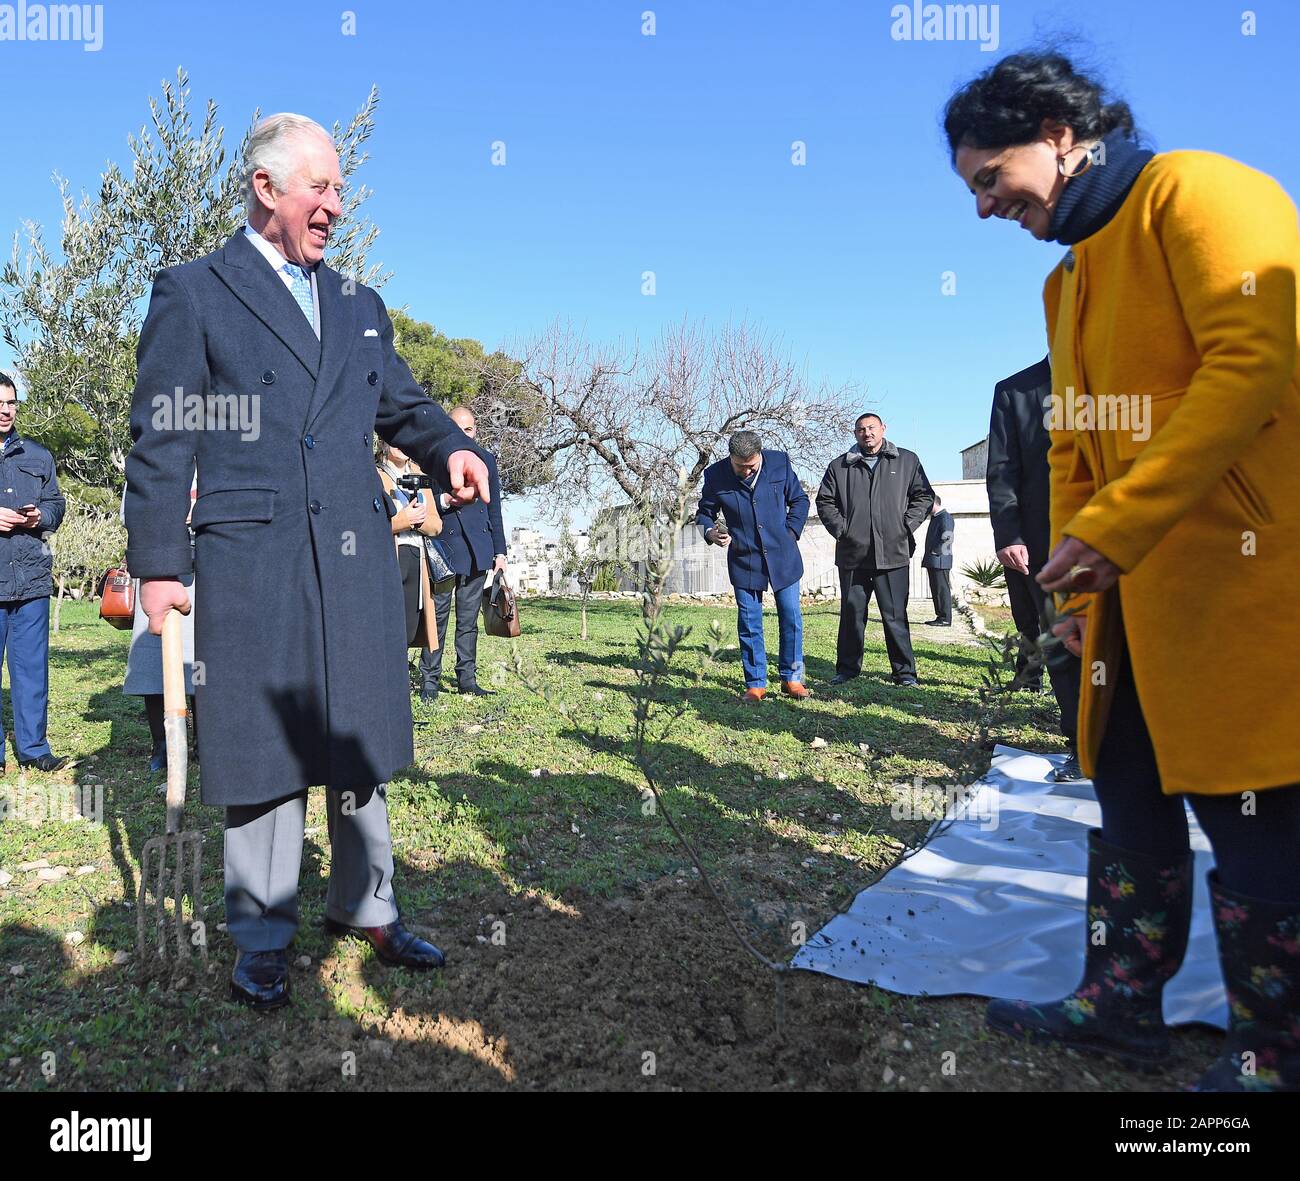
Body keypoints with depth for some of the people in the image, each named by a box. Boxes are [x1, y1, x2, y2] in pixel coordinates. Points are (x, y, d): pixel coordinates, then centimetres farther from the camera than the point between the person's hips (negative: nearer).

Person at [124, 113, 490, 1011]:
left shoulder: (360, 304, 18)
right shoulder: (194, 293, 4)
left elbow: (401, 404, 21)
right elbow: (163, 438, 0)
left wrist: (450, 448, -2)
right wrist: (158, 564, -6)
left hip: (358, 561, 5)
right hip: (253, 562, -4)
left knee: (360, 742, 11)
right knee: (265, 746, 4)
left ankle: (366, 906, 28)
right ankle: (263, 938, 20)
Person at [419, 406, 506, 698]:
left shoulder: (487, 460, 13)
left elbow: (494, 510, 14)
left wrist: (500, 551, 10)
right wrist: (443, 501, -16)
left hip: (477, 551, 3)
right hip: (442, 548, -3)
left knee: (469, 619, 7)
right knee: (437, 616, -2)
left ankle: (467, 680, 12)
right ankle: (429, 679, 6)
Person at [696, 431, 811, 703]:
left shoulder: (780, 462, -5)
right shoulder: (715, 475, -8)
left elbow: (799, 499, 9)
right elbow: (704, 513, 5)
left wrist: (791, 532, -1)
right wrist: (710, 532, -16)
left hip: (782, 556, 1)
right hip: (744, 560, -1)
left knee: (791, 618, 5)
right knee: (749, 623, 3)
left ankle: (791, 679, 19)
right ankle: (755, 684, 14)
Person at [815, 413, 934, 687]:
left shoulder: (907, 461, 10)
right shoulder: (840, 466, 10)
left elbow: (923, 496, 10)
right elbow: (825, 501, 12)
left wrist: (905, 527, -1)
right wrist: (841, 529, -1)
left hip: (893, 552, -1)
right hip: (852, 553, 1)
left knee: (895, 615, 0)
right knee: (851, 613, 7)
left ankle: (904, 671, 8)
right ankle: (847, 669, 18)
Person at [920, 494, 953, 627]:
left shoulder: (945, 517, -10)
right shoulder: (935, 517, 21)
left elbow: (947, 538, -21)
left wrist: (935, 552, -18)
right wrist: (927, 556, 18)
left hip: (940, 560, -10)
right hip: (933, 561, 10)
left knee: (942, 589, -7)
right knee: (936, 590, 11)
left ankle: (945, 619, -5)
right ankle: (940, 616, 16)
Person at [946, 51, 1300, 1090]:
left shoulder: (1197, 193, -6)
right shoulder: (1069, 279, 20)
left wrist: (1116, 527, -23)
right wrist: (1076, 577, 13)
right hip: (1131, 591, 9)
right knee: (1130, 799, 14)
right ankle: (1121, 1003, 28)